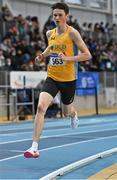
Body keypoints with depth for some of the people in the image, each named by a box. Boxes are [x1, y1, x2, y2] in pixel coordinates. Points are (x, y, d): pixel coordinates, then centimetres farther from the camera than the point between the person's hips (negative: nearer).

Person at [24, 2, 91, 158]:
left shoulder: (72, 33, -12)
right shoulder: (50, 33, 4)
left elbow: (87, 55, -14)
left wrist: (67, 58, -26)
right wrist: (43, 55, 8)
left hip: (68, 80, -3)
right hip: (52, 78, 3)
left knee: (67, 112, 18)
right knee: (40, 107, -19)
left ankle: (74, 114, 60)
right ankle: (35, 147, -18)